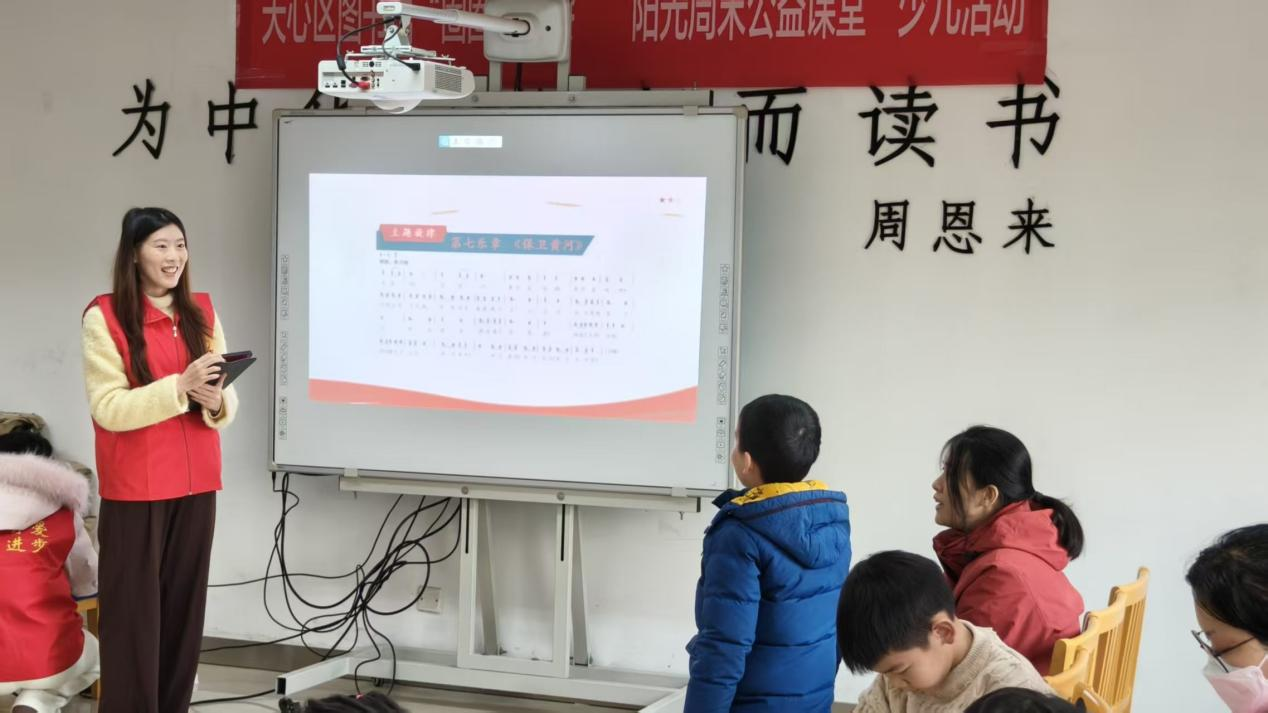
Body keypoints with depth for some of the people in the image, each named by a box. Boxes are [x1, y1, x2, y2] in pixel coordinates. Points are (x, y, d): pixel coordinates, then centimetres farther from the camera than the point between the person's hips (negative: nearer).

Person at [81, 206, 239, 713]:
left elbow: (228, 405, 7)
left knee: (185, 605, 6)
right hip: (134, 488, -4)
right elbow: (108, 409, -13)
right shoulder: (104, 316, -6)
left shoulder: (202, 312, 8)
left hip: (195, 484, 4)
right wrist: (179, 387, -23)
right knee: (134, 611, -1)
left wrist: (215, 401, -16)